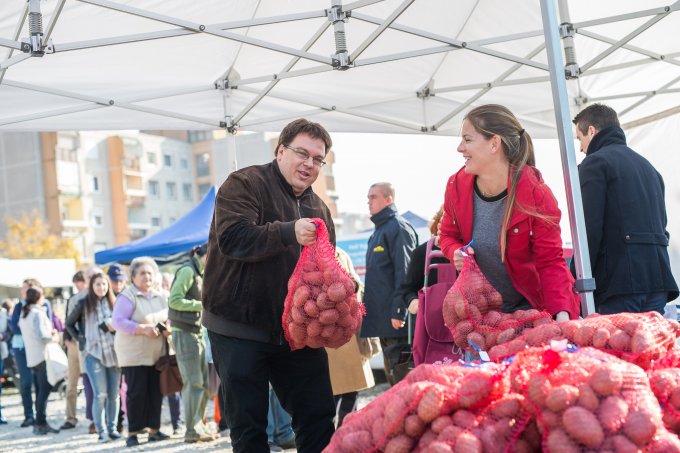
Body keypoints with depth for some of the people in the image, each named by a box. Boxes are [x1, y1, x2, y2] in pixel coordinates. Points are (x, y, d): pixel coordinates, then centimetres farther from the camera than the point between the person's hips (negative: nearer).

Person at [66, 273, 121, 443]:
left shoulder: (113, 303, 9)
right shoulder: (84, 304, 2)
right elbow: (69, 323, 10)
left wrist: (115, 326, -5)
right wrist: (80, 338, 1)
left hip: (113, 353, 3)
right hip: (94, 354, -3)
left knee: (114, 394, 3)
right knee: (100, 394, -9)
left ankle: (112, 428, 11)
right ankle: (101, 430, -2)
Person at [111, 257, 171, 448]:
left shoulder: (160, 297, 13)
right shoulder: (126, 297, -8)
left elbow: (168, 318, 24)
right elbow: (117, 321, -16)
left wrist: (168, 328, 0)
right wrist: (143, 329, -23)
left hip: (156, 354, 6)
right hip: (134, 354, -6)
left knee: (156, 392, 6)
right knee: (137, 393, -7)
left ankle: (154, 429, 15)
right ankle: (133, 433, 1)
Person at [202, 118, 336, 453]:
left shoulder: (318, 209, 16)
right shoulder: (244, 184, -5)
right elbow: (232, 237, -21)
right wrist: (288, 233, -32)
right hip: (239, 330, -5)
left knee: (318, 417, 5)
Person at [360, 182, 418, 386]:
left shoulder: (398, 227, -9)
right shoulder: (379, 230, 20)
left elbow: (403, 272, -17)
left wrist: (398, 311, -22)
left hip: (395, 319, -9)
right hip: (381, 318, 9)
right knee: (392, 374, 12)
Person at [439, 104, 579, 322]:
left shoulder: (535, 193, -19)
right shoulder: (456, 187, -7)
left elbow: (550, 262, -18)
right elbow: (449, 235, 12)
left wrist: (562, 314, -33)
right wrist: (456, 253, -13)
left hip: (529, 307, -3)